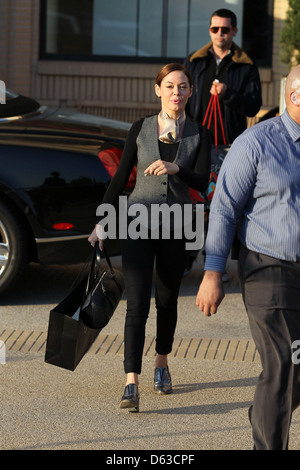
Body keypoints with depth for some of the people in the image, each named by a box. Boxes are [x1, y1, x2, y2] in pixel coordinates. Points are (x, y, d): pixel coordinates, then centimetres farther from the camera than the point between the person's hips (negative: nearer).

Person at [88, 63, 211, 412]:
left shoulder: (198, 134, 2)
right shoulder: (141, 129, 2)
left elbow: (202, 182, -10)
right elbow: (121, 177, 7)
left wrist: (175, 168, -29)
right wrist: (102, 222, 5)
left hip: (175, 226, 1)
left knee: (167, 301, 13)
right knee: (137, 304, -11)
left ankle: (162, 364, 37)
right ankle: (131, 384, -17)